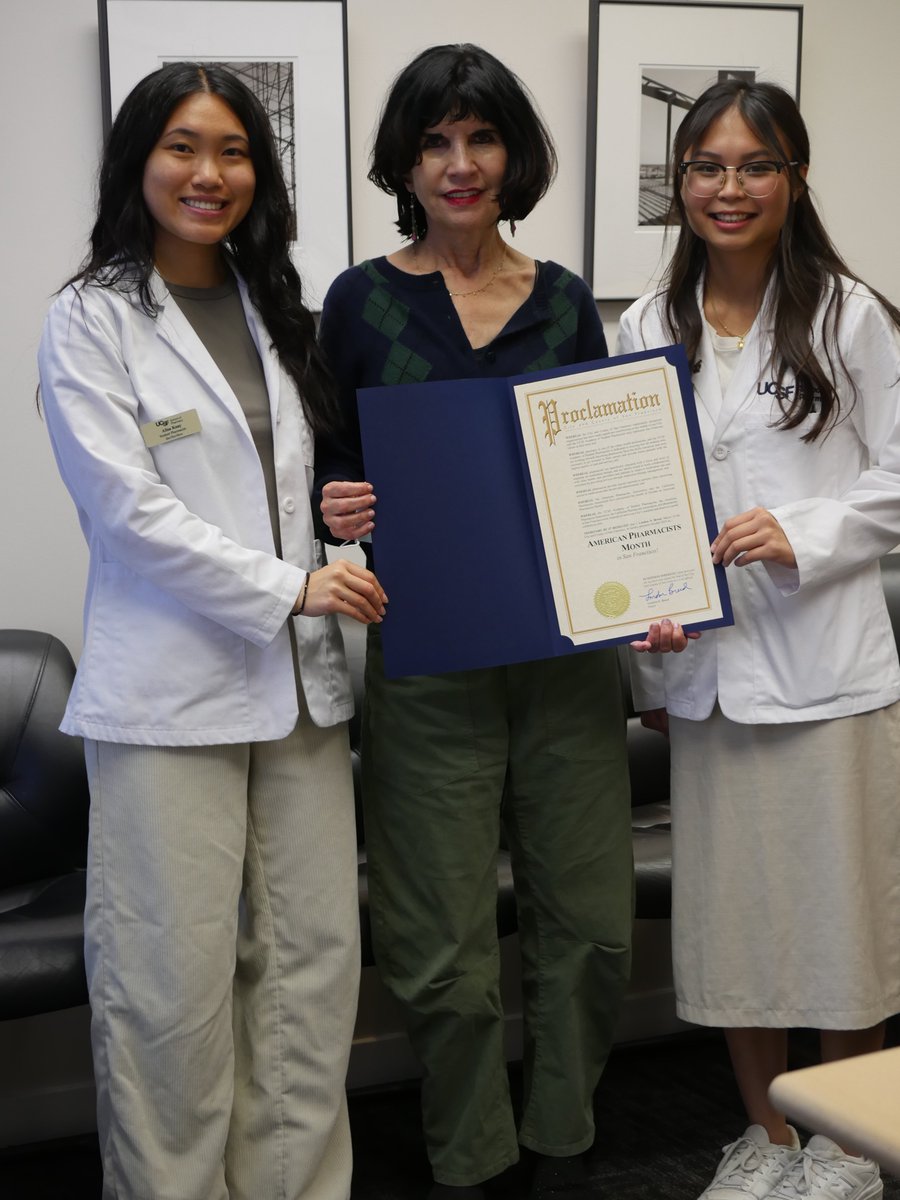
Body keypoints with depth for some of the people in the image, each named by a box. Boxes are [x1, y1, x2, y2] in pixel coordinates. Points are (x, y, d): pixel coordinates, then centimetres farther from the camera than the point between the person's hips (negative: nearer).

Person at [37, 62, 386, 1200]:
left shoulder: (275, 311, 16)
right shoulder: (89, 322, -2)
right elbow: (129, 508, -11)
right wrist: (287, 586, -13)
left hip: (299, 681, 6)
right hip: (166, 693, -5)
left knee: (314, 959, 8)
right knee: (174, 978, 0)